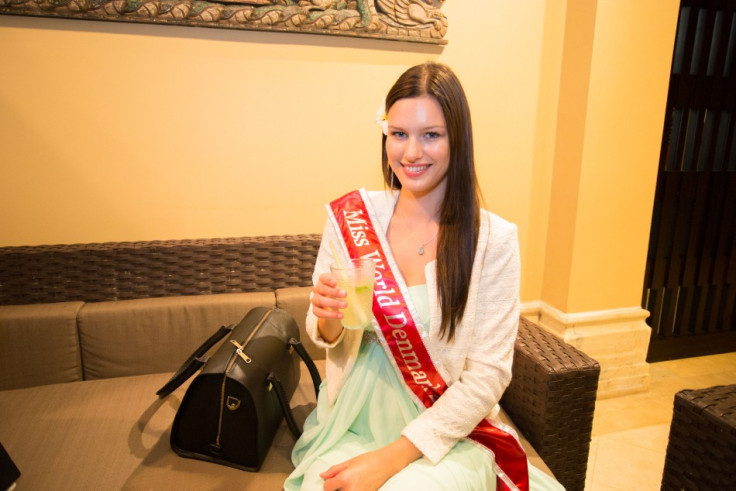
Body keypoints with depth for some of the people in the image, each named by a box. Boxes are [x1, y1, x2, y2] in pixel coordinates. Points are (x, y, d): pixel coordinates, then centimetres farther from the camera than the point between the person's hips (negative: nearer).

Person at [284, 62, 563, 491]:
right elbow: (327, 338, 5)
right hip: (354, 422, 2)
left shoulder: (493, 239, -12)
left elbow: (488, 375, -10)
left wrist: (394, 456, -15)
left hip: (446, 432, -1)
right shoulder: (349, 217, -6)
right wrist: (327, 320, -18)